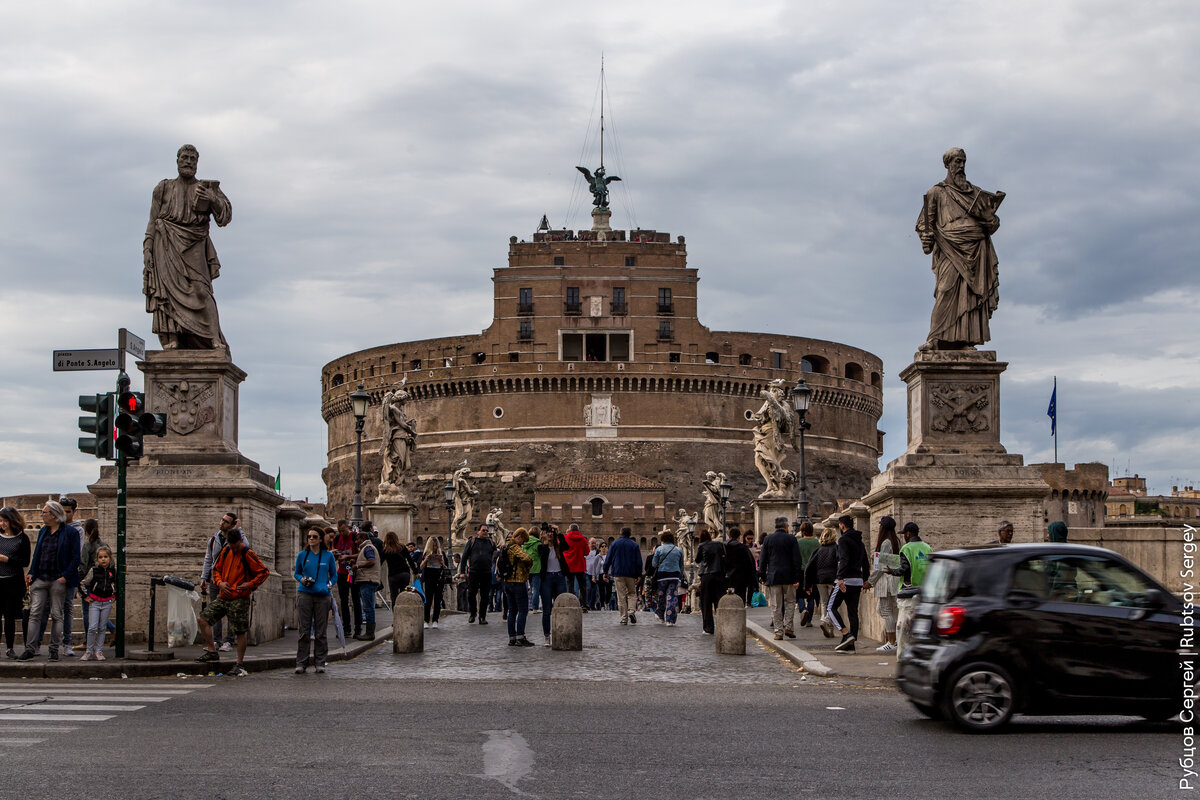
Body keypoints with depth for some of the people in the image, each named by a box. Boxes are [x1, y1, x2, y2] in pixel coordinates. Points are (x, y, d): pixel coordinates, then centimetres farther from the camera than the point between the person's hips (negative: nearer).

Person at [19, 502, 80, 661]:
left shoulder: (71, 533, -5)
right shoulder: (43, 532, 14)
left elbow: (75, 558, -6)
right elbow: (36, 554, 19)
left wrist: (65, 576, -14)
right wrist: (31, 573, 5)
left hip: (58, 580, -5)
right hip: (40, 579, 5)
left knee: (56, 615, 1)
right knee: (35, 613, -2)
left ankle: (54, 649, 8)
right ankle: (30, 648, -3)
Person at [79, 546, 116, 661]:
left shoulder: (113, 570, 3)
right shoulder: (93, 570, -2)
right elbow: (84, 584, 9)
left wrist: (115, 596, 11)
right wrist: (86, 596, 3)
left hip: (107, 603, 2)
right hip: (94, 602, -2)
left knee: (102, 628, 5)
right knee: (92, 627, -10)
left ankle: (99, 652, 11)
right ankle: (88, 651, 0)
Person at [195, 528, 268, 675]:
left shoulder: (248, 554, -9)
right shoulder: (225, 551, 8)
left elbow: (264, 572, -6)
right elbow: (216, 569, 20)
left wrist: (250, 585, -15)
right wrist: (219, 582, 1)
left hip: (239, 599, -6)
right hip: (223, 597, 6)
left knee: (240, 632, -2)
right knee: (203, 618, -2)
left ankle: (240, 665, 9)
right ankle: (211, 651, 10)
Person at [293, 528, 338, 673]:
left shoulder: (328, 555, 6)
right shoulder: (302, 555, 7)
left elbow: (334, 575, 15)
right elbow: (296, 573, 17)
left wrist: (330, 585, -3)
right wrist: (302, 579, -4)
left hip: (322, 596, 0)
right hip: (304, 594, 0)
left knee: (321, 631, 2)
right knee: (304, 631, -1)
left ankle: (319, 662, 10)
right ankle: (301, 663, 4)